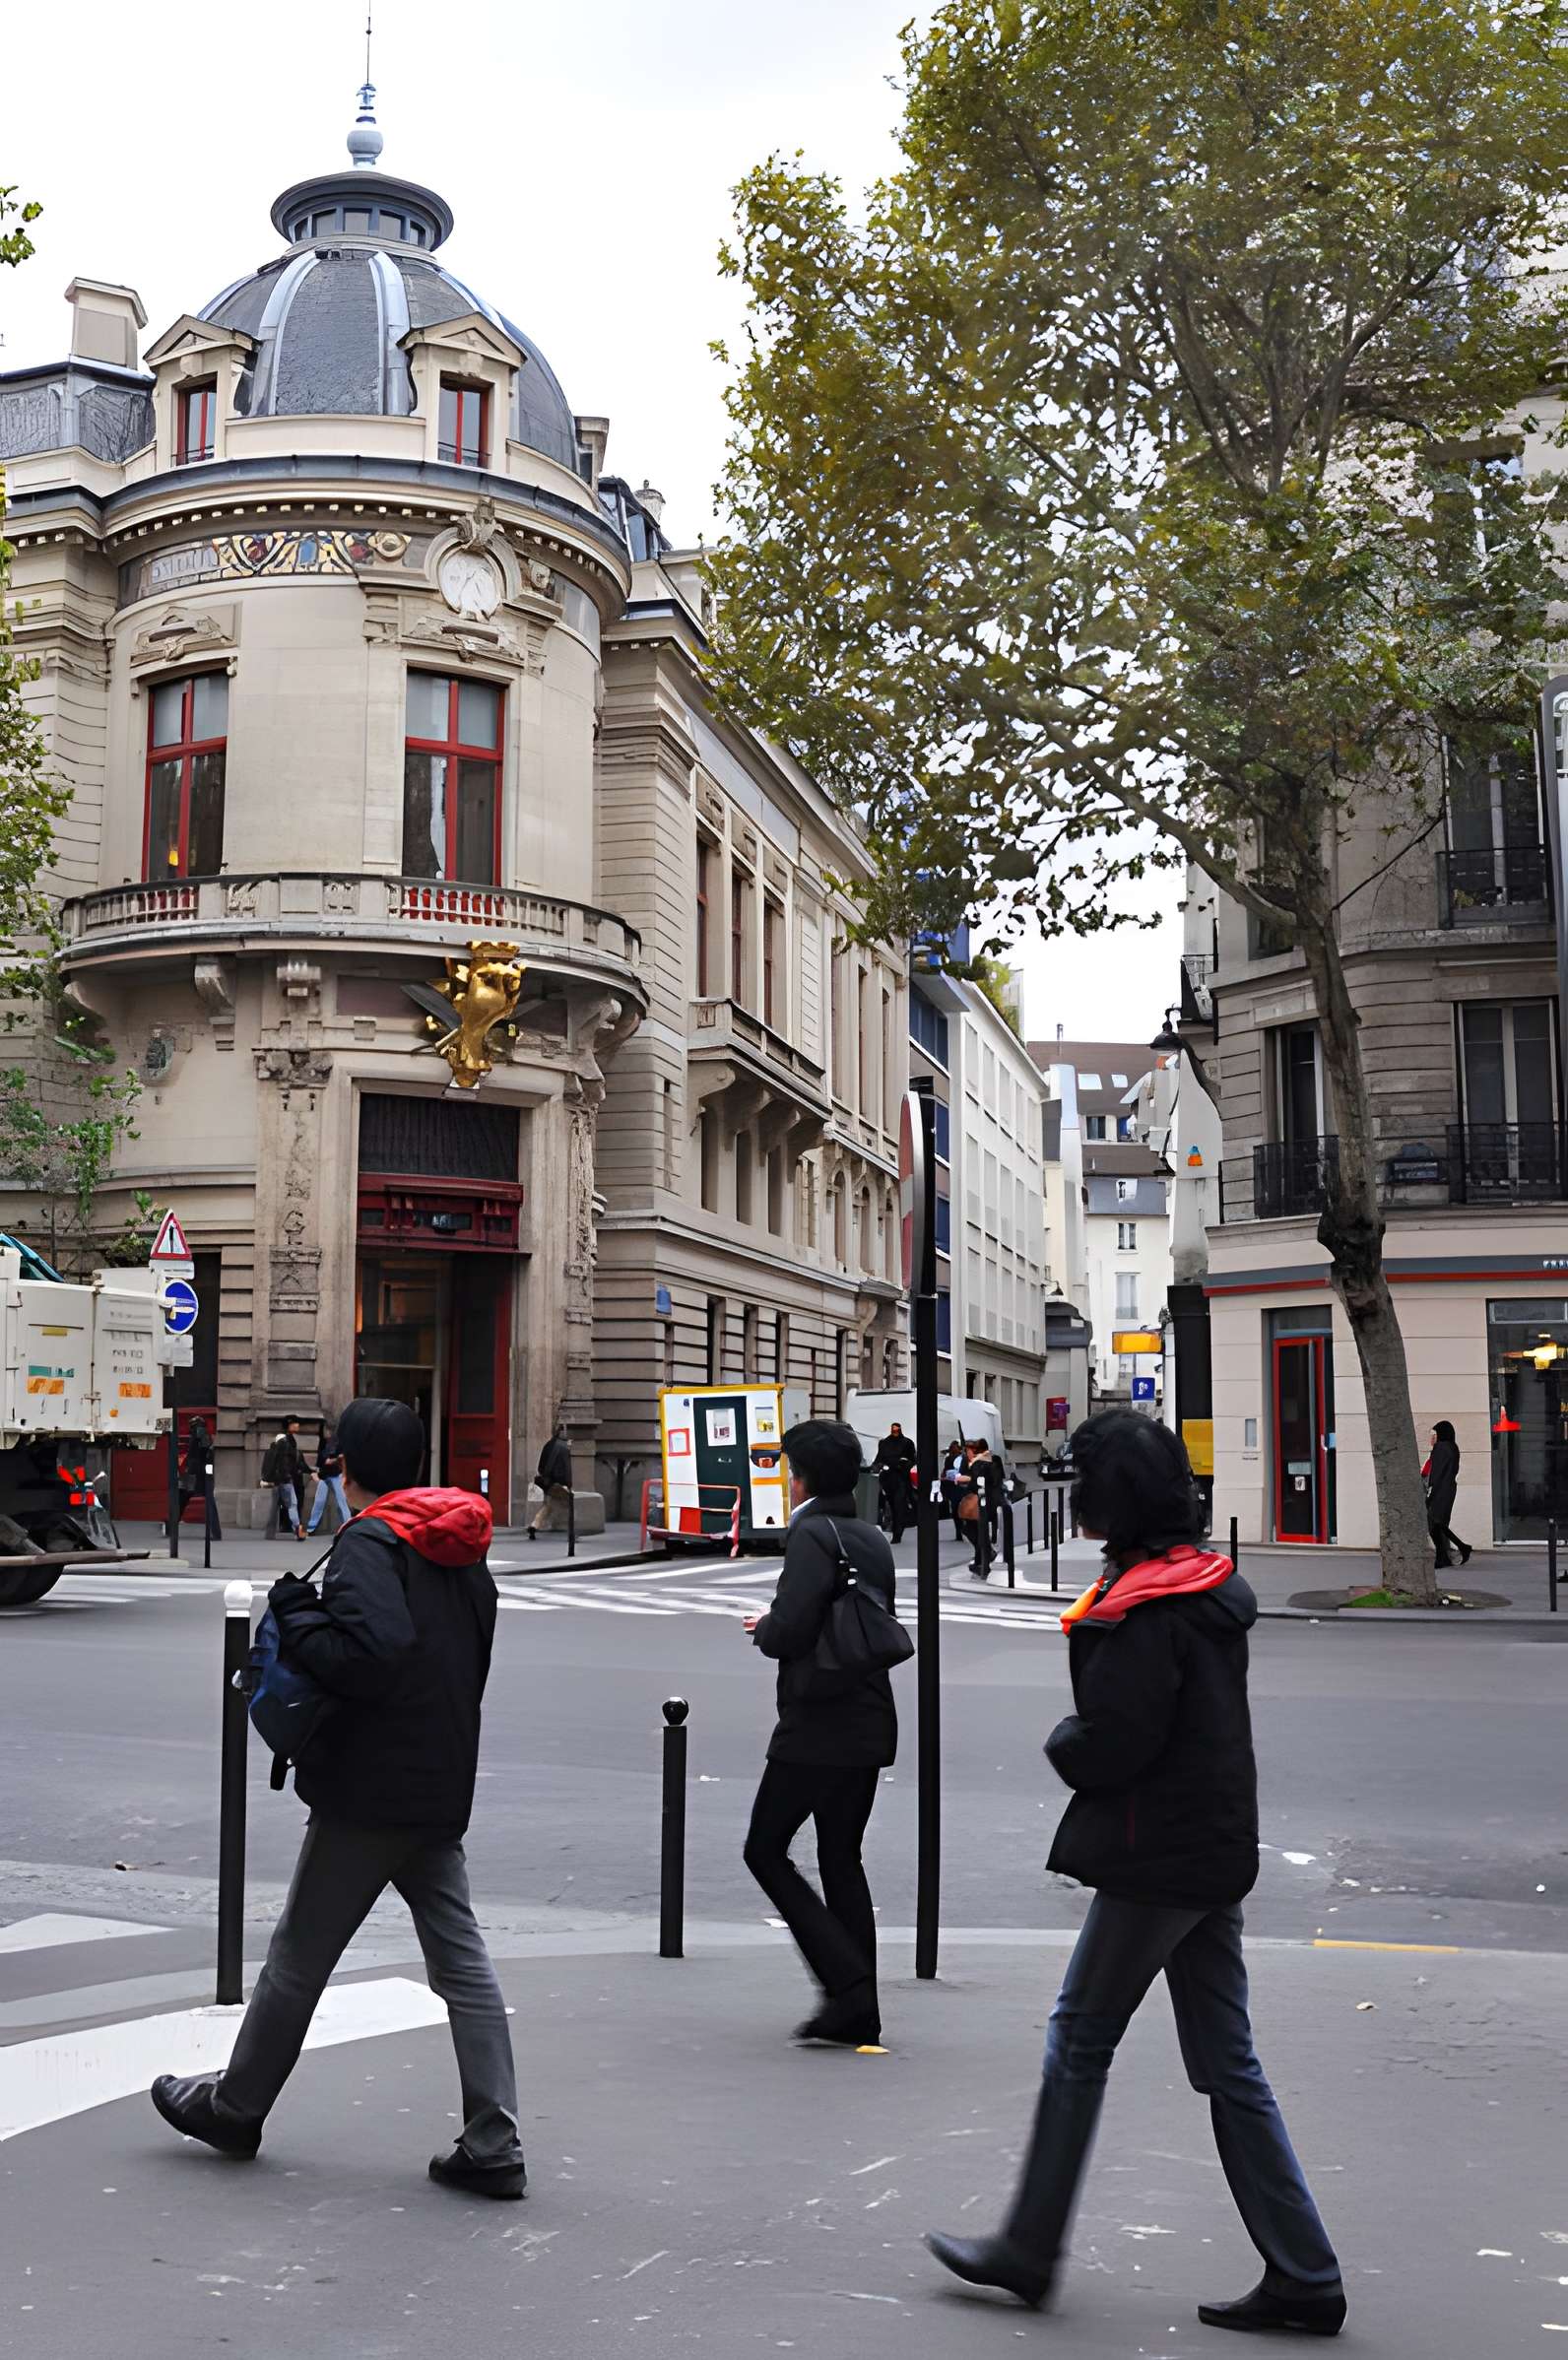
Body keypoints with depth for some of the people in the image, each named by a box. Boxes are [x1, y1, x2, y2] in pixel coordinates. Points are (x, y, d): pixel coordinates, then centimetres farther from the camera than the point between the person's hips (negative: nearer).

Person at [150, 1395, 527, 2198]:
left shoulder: (370, 1540, -14)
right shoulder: (460, 1546, 11)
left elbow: (366, 1653, -29)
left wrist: (294, 1615, -14)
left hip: (367, 1791, -7)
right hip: (442, 1790, 7)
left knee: (301, 1953, 9)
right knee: (461, 1961, 7)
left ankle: (234, 2107, 27)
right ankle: (493, 2146, 6)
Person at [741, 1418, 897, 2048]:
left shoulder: (812, 1534, -13)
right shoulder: (873, 1539, 13)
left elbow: (789, 1630, -23)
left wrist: (763, 1629, 0)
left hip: (816, 1729, -8)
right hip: (870, 1728, 8)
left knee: (765, 1850, 4)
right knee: (842, 1862, 14)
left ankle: (847, 1981, -5)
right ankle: (858, 2012, 13)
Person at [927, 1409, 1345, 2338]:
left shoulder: (1147, 1611, -21)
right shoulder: (1212, 1584, 9)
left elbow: (1106, 1747, -23)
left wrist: (1062, 1739, -2)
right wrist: (1087, 1740, 5)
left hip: (1156, 1862, -9)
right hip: (1217, 1851, 9)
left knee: (1079, 2045, 6)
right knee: (1229, 2067, 13)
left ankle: (1030, 2250, 19)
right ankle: (1303, 2278, 15)